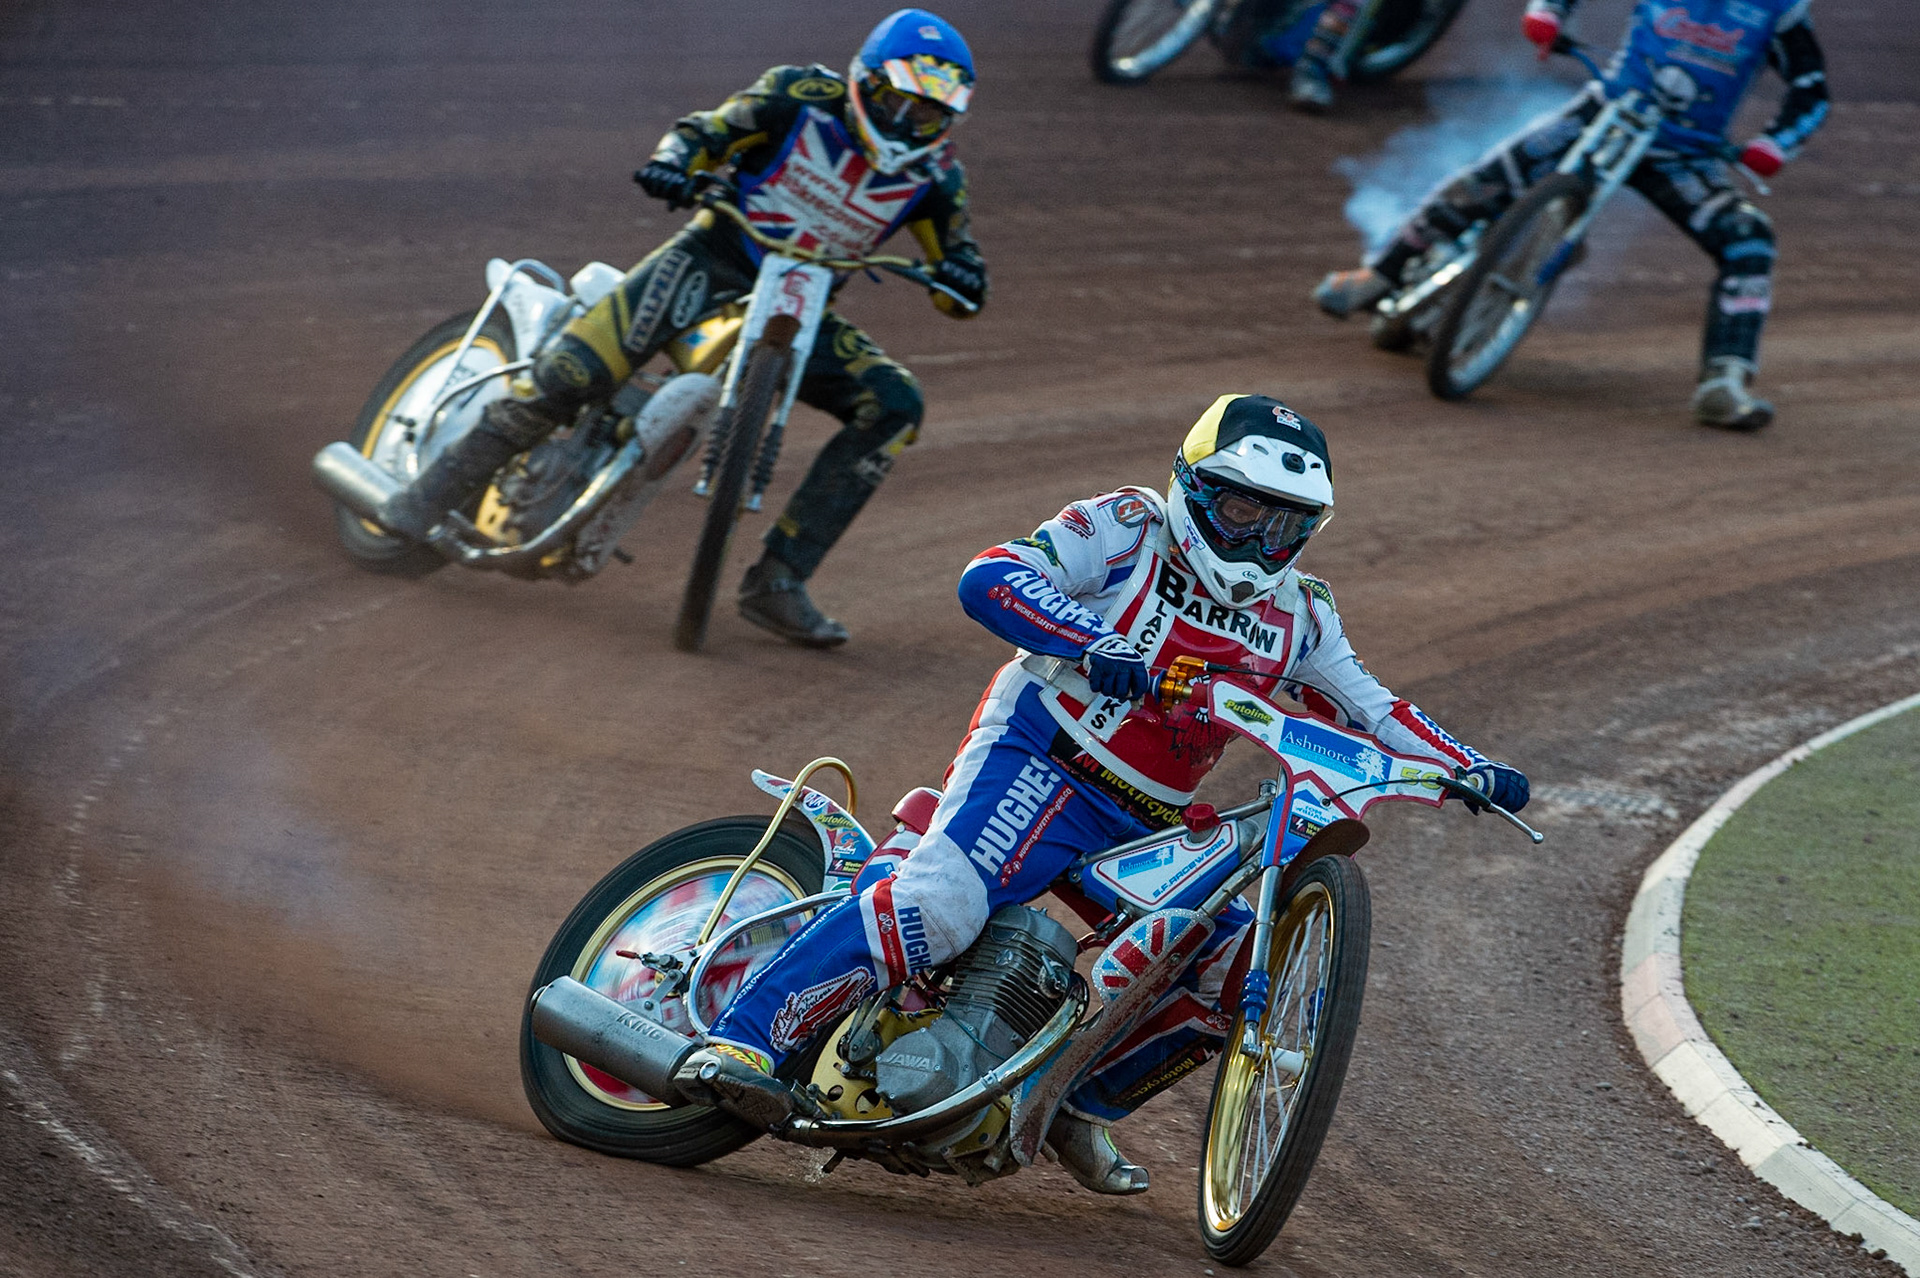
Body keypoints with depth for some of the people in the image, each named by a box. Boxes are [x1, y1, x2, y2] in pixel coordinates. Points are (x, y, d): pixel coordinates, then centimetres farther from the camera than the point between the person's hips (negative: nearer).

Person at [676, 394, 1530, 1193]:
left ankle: (1084, 1106, 12)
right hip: (1037, 763, -7)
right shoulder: (1127, 532, -3)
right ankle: (737, 1043, -34)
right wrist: (1096, 640, -32)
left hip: (1146, 826, 7)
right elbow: (988, 578, -16)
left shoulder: (1297, 613, 16)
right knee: (941, 901, -31)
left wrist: (1465, 768, 8)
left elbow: (1366, 707, 23)